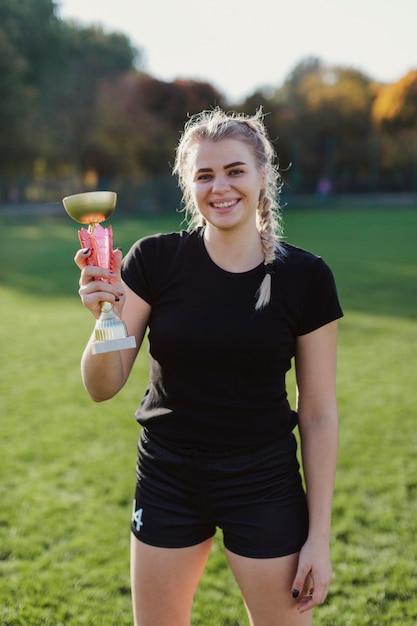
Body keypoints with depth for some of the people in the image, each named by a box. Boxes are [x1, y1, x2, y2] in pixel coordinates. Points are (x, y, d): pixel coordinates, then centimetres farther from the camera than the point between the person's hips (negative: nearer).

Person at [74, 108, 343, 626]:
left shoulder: (305, 277, -10)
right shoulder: (154, 261, -9)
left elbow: (318, 414, -5)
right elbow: (102, 387, -10)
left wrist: (319, 534, -4)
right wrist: (106, 318, -30)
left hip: (264, 486, -1)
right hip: (167, 482, 2)